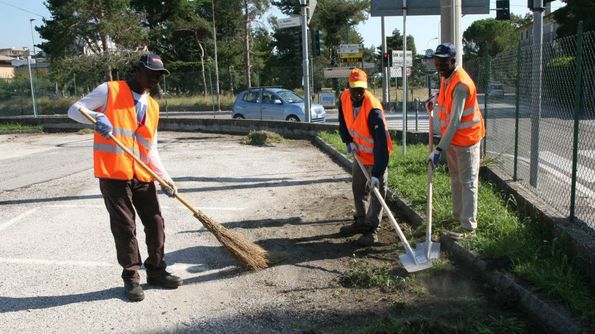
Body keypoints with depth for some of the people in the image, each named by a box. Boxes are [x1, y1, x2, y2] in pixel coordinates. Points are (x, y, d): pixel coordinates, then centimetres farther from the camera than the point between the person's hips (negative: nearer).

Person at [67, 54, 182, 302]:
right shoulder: (109, 90, -1)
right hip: (113, 173, -5)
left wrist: (165, 178, 5)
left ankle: (156, 271, 25)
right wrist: (97, 117, -22)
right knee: (124, 227, 0)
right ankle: (131, 278, 16)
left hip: (142, 176, 5)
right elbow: (74, 110, -1)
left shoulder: (152, 106, 14)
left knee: (155, 223, 8)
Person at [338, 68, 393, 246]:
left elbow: (381, 143, -38)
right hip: (359, 152, 7)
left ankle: (372, 229, 9)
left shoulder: (373, 110, -34)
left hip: (377, 154, -7)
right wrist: (348, 140, -6)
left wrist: (376, 174, -42)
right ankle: (361, 222, 35)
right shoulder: (344, 98, -14)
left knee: (377, 192, -3)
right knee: (358, 188, 18)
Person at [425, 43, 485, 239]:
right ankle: (458, 217, 30)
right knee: (455, 179, 17)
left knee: (468, 182, -4)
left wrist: (440, 149, -33)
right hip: (451, 138, 9)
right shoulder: (446, 77, 3)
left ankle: (469, 226, 1)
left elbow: (455, 121, -31)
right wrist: (435, 99, 9)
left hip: (466, 138, -9)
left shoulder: (461, 84, -26)